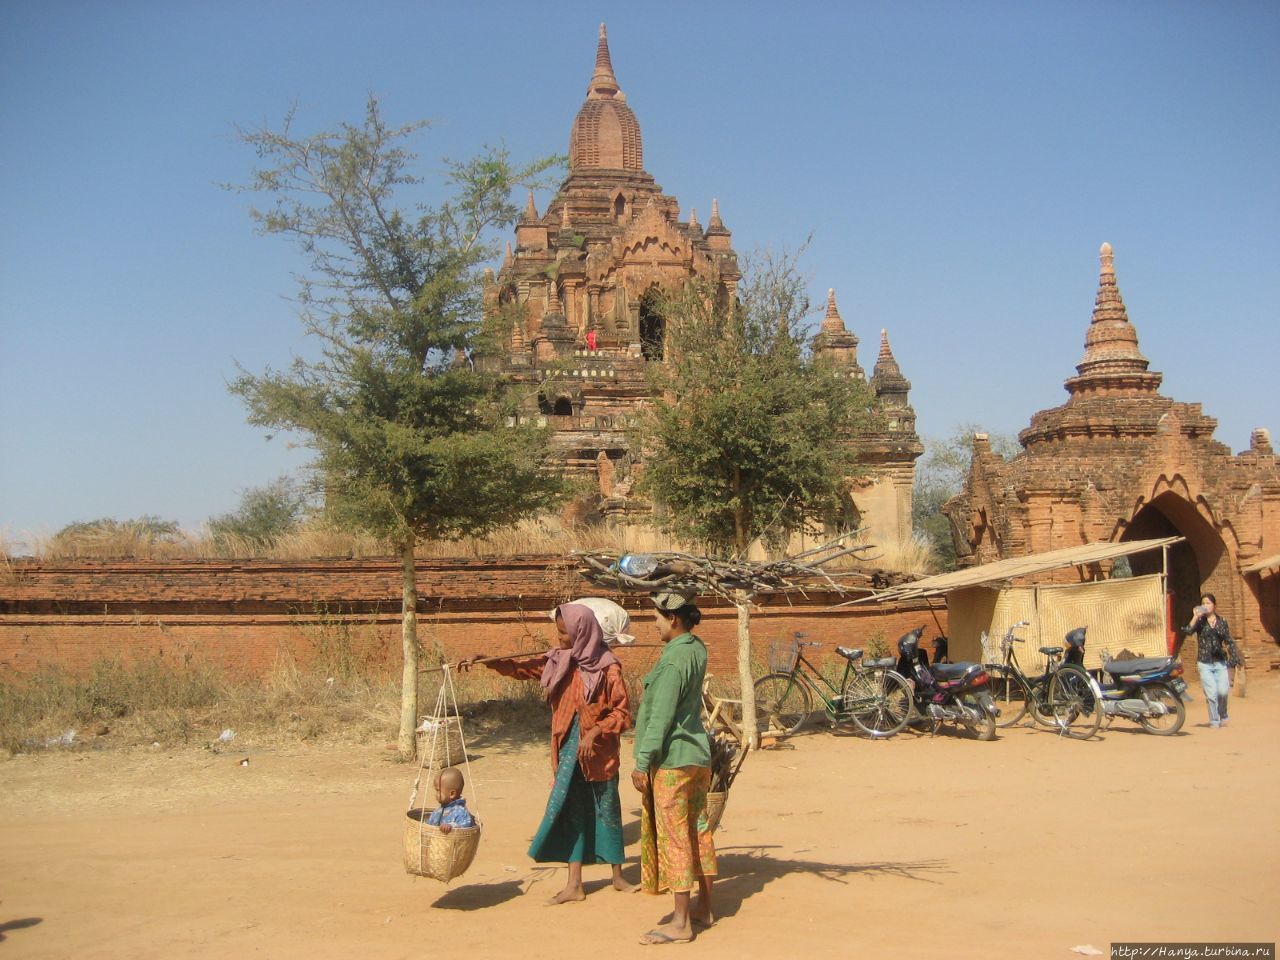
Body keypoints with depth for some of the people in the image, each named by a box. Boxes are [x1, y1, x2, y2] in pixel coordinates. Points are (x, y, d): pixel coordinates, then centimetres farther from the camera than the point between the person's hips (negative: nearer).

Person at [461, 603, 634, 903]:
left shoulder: (607, 667, -12)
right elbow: (522, 667, 4)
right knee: (570, 812, 5)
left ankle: (618, 877, 24)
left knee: (607, 811, 8)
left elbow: (622, 712, -10)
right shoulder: (558, 660, 3)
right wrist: (484, 662, -6)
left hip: (599, 751, -4)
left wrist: (595, 732, -21)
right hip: (568, 749, 4)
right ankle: (574, 885, 10)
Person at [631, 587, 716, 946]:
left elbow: (661, 717, -21)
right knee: (697, 831, 15)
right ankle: (704, 908, 26)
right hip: (698, 754, 9)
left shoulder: (673, 661, -19)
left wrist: (643, 762, -17)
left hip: (672, 759, -9)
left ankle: (681, 923, -2)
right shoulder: (697, 650, 7)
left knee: (673, 837, -5)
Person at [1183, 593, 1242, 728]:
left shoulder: (1222, 621, 8)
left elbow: (1229, 641, 10)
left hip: (1220, 662, 1)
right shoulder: (1200, 621, 3)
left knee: (1223, 691, -8)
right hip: (1205, 663, -1)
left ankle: (1223, 717, 17)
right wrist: (1196, 616, -17)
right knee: (1211, 694, -8)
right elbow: (1187, 631, -15)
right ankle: (1214, 721, 5)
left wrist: (1234, 659, 3)